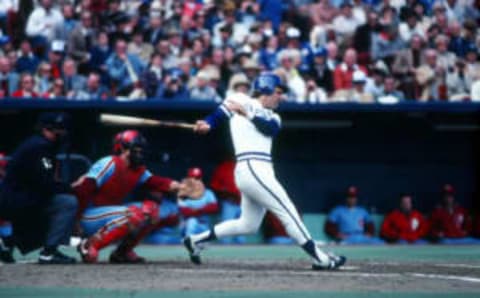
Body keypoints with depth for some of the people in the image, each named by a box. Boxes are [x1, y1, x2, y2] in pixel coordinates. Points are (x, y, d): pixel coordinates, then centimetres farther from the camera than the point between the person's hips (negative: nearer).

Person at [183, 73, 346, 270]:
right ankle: (319, 259, -6)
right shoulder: (241, 100, 4)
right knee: (288, 212, -8)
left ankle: (196, 240, 21)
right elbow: (219, 115, -3)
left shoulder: (272, 116, 20)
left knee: (248, 225, 15)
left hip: (260, 172, 9)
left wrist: (247, 113, -12)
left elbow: (271, 128, -1)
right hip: (252, 169, -9)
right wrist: (207, 125, -23)